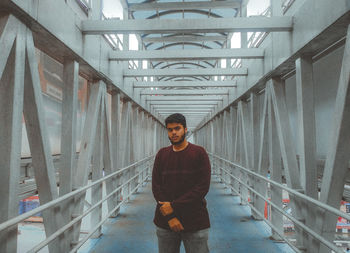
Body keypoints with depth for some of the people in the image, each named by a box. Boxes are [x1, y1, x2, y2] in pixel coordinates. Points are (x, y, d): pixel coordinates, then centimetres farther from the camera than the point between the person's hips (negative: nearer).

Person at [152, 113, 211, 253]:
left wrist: (174, 206, -14)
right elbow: (156, 186, 1)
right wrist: (169, 216, -9)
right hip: (165, 222, 3)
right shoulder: (162, 154, 5)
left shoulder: (199, 153, -4)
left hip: (195, 222, -2)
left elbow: (203, 187, -11)